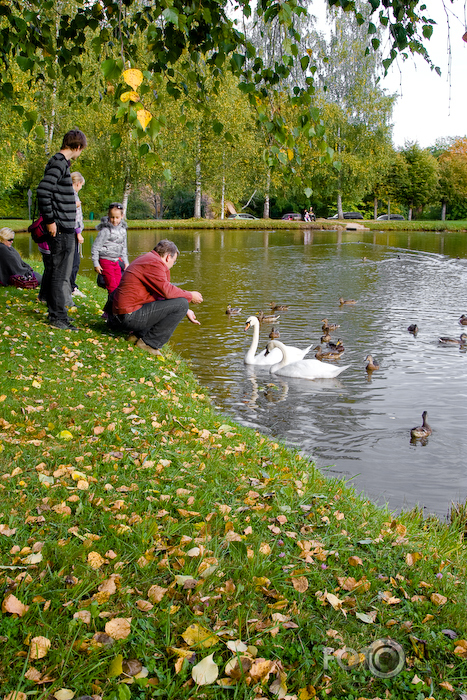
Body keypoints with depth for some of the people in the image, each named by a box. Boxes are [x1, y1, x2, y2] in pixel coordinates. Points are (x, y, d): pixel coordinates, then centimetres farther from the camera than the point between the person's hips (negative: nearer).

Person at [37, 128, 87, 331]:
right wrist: (50, 221, -20)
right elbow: (43, 191, -24)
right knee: (59, 274, -5)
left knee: (60, 272, 16)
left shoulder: (62, 162, 16)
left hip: (65, 229, 10)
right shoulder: (59, 163, -14)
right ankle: (58, 317, 1)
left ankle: (56, 312, 26)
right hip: (60, 229, -10)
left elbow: (52, 193, 22)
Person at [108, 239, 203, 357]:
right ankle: (149, 343, -9)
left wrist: (185, 311, 27)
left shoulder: (146, 259, 22)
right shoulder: (154, 263, -12)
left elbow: (163, 292, 28)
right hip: (129, 316, -11)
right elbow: (167, 291, -20)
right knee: (181, 304, -13)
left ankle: (138, 335, 14)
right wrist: (190, 296, -3)